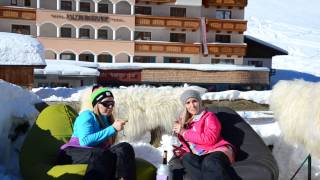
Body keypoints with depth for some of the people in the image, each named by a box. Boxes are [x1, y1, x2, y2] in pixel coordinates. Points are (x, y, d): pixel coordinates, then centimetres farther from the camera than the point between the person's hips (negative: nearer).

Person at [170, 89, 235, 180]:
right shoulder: (185, 121, 21)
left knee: (210, 163, -38)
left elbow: (209, 139, -11)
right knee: (187, 159, -31)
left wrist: (184, 132, -8)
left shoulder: (209, 116, 4)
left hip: (215, 150, -4)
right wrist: (181, 150, 7)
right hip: (197, 154, 4)